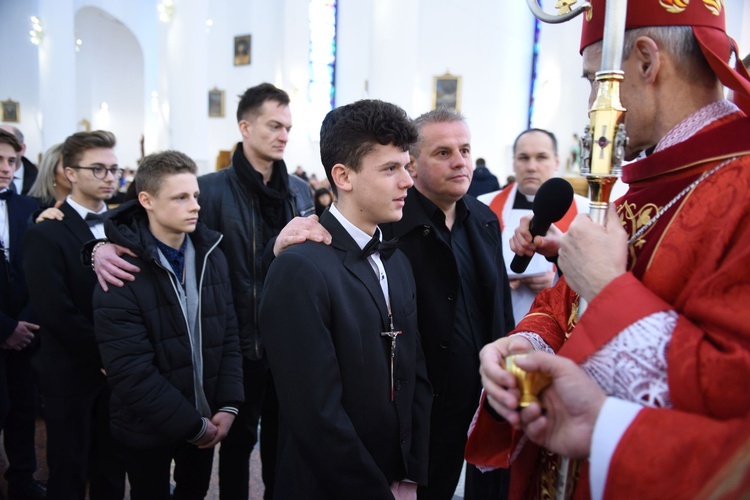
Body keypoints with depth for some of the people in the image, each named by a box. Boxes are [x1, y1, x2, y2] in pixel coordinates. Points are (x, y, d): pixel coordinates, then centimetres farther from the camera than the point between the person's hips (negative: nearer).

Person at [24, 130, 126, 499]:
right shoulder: (46, 234, -10)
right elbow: (56, 312, -16)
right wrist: (103, 355, -12)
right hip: (71, 371, -4)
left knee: (112, 465, 14)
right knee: (69, 470, 12)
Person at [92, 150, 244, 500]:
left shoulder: (211, 256, -3)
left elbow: (229, 336, -1)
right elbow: (131, 373, -23)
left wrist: (228, 406, -8)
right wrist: (193, 425, -17)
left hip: (206, 417, 5)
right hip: (149, 428, -4)